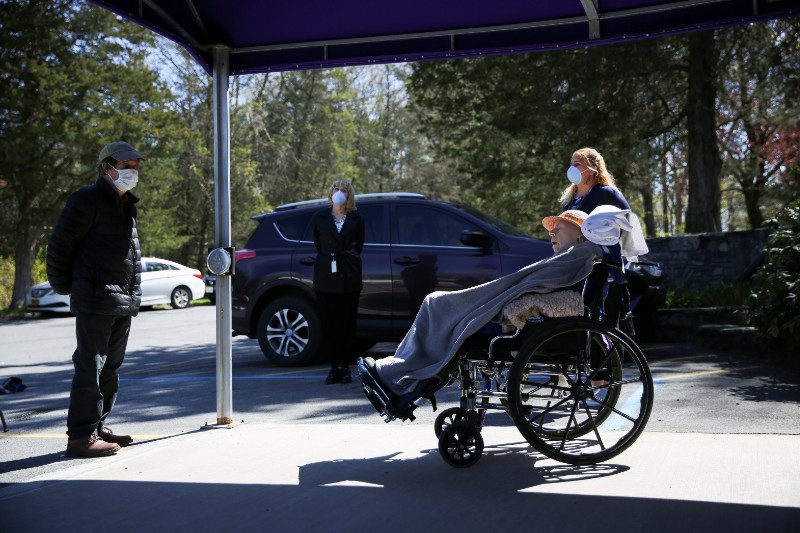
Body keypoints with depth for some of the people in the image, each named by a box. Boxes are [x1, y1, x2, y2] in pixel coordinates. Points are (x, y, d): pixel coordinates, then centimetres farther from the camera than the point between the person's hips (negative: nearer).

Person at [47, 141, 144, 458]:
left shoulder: (126, 205, 19)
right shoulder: (88, 200, -8)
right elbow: (59, 244, -9)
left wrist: (133, 295, 16)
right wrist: (64, 287, -4)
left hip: (123, 301, 9)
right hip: (95, 300, -9)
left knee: (110, 366, 13)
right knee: (90, 366, -8)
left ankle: (98, 427, 22)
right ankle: (81, 435, -4)